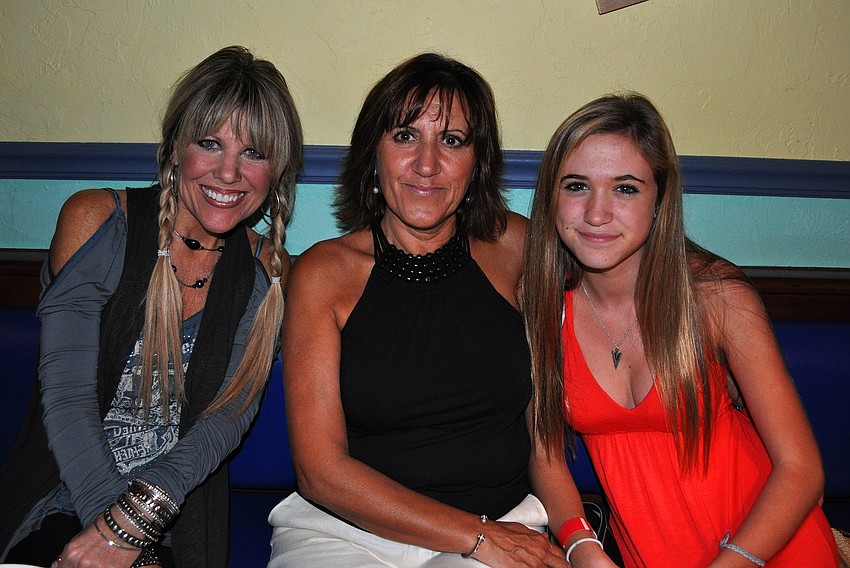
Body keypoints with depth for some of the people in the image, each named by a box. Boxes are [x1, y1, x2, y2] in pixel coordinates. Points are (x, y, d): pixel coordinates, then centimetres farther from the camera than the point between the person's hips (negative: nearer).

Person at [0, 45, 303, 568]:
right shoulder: (95, 219, -6)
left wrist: (139, 514, -21)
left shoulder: (269, 271, 1)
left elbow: (231, 413, -5)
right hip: (60, 508, -1)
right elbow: (67, 395, -11)